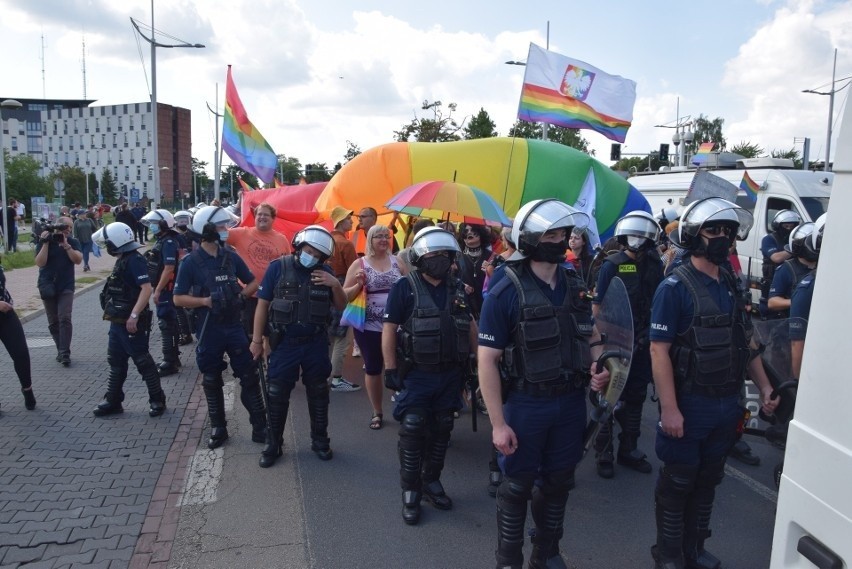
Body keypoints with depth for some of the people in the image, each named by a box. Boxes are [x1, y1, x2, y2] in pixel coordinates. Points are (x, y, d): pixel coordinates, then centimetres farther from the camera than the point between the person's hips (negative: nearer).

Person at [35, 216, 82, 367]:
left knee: (65, 318, -14)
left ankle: (65, 353, -14)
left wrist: (66, 245, -22)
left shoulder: (73, 242, 0)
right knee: (53, 322, 6)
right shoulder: (44, 241, -2)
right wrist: (46, 243, -18)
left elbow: (78, 260, -15)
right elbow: (40, 263, -14)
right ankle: (61, 350, 19)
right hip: (48, 286, 1)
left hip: (66, 287, -1)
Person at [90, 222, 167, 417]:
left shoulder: (134, 260, -18)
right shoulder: (122, 260, 12)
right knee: (116, 362, 15)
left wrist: (134, 316, -30)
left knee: (143, 361, 0)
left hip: (131, 323, -10)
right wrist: (113, 314, 19)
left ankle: (157, 400, 11)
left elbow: (146, 288, -28)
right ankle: (113, 401, 25)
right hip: (118, 321, 10)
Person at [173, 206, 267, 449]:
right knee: (212, 382, 10)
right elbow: (178, 299, -6)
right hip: (208, 330, -2)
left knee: (249, 377, 3)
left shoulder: (231, 257, 2)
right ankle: (218, 428, 26)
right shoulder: (191, 262, -7)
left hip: (234, 327, 2)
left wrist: (242, 294, -6)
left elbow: (253, 282, 13)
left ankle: (260, 427, 13)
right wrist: (206, 301, -20)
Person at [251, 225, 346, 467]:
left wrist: (335, 285, -13)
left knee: (318, 393, 13)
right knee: (277, 395, 6)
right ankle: (273, 444, 22)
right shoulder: (278, 267, -6)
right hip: (285, 343, -2)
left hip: (316, 344, 2)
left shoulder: (325, 272, 1)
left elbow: (341, 306, 7)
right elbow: (262, 304, -3)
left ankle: (320, 440, 29)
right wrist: (257, 340, -4)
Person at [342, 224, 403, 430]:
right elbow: (344, 295, -1)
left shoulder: (397, 261, 5)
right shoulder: (359, 264, 0)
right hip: (369, 326, -1)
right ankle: (377, 412, 24)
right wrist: (359, 285, -18)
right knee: (373, 369, 9)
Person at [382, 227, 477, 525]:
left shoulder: (458, 288, 5)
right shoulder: (404, 288, -9)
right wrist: (391, 370, -13)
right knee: (413, 434, 1)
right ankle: (410, 492, 15)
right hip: (416, 375, -4)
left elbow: (471, 327, 14)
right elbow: (389, 330, -10)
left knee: (441, 432, 14)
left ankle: (432, 482, 30)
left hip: (450, 374, 5)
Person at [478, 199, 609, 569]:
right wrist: (498, 423, -18)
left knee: (558, 482, 20)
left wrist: (598, 365, -6)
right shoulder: (506, 293, -16)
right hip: (525, 403, -5)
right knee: (517, 486, 11)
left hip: (571, 401, 5)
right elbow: (487, 361, -16)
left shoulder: (576, 287, 2)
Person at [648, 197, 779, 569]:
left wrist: (764, 387, 10)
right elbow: (659, 350, -19)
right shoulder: (675, 287, -15)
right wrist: (669, 409, -22)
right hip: (689, 404, -7)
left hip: (727, 403, 7)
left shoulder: (731, 285, 8)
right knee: (677, 482, 7)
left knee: (708, 481, 18)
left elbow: (745, 342, 16)